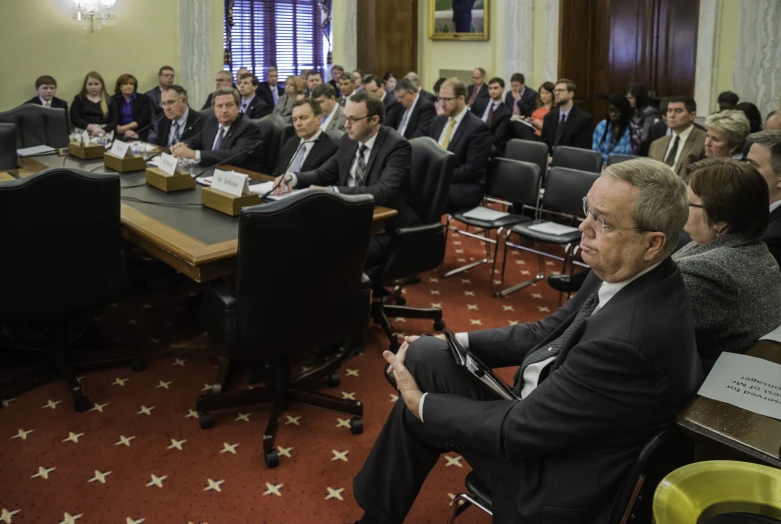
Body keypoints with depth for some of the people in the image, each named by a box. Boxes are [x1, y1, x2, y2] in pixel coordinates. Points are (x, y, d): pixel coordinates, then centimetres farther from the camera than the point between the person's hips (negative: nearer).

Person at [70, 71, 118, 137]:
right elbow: (74, 119, 2)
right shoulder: (79, 99, 14)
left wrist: (103, 130, -15)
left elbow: (114, 121, 5)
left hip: (103, 135, 0)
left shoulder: (109, 100, 15)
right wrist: (91, 127, -13)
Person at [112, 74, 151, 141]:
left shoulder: (143, 98, 10)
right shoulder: (113, 100, 10)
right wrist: (125, 131, -18)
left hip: (139, 133, 0)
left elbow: (143, 119, -1)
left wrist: (125, 127, -12)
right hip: (120, 134, 0)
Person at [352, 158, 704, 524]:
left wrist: (420, 402, -12)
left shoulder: (627, 339, -34)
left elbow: (516, 431, -25)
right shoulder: (628, 275, -7)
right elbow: (545, 333, 7)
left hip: (551, 475, -8)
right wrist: (454, 342, -1)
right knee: (424, 356, 0)